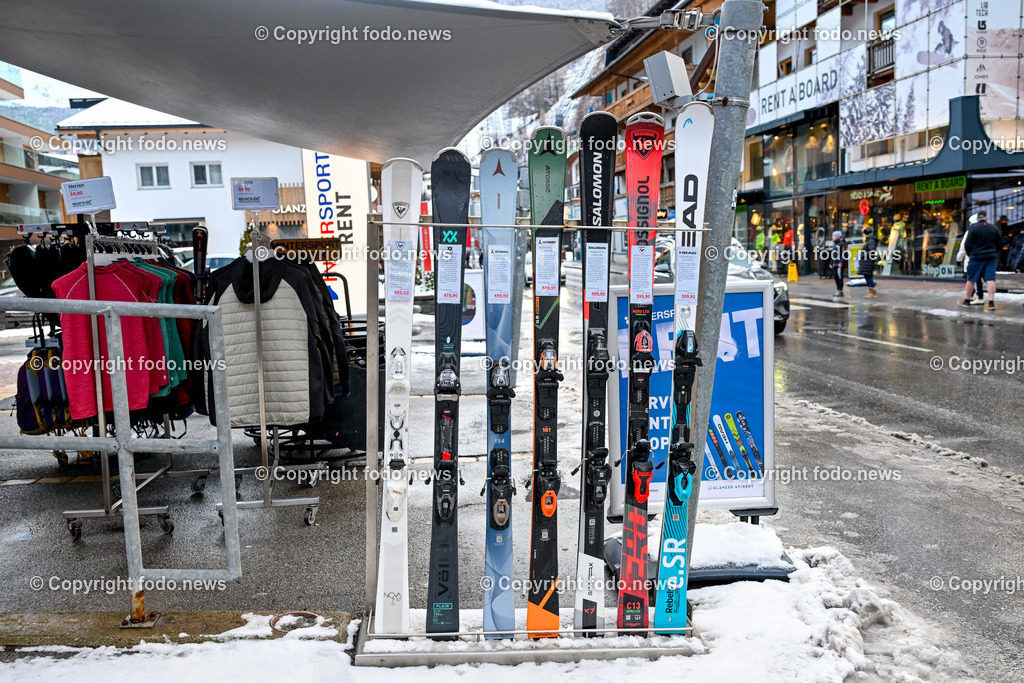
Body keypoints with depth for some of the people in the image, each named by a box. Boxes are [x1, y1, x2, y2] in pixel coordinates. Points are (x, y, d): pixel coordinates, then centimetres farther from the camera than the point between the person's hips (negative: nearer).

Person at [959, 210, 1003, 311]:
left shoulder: (973, 228, -8)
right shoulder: (994, 228, 4)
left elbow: (967, 245, -7)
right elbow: (1000, 244, 10)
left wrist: (969, 255, 10)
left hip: (976, 257, -3)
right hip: (991, 257, 3)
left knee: (971, 279, 7)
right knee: (990, 279, -1)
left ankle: (967, 300, 16)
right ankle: (991, 302, -7)